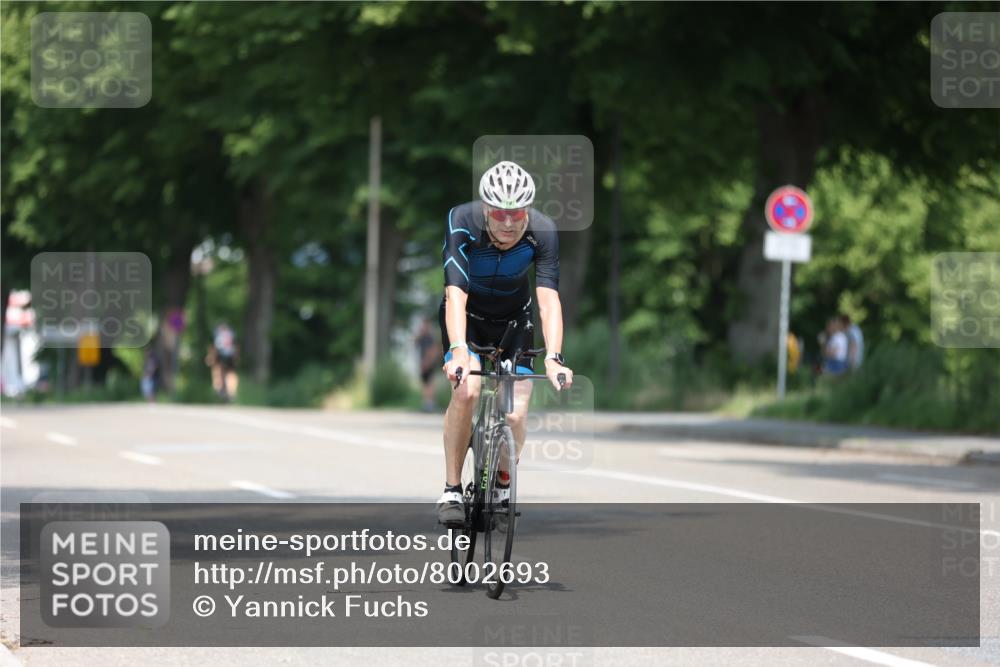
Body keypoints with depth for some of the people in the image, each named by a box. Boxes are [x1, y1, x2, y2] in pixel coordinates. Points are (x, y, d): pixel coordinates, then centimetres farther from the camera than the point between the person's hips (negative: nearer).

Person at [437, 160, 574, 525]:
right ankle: (452, 490, -13)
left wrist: (554, 357, -47)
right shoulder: (462, 222, -31)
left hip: (513, 320, 1)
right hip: (466, 317, -1)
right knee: (466, 391, -28)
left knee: (515, 416, -14)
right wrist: (458, 351, -53)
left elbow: (548, 298, -33)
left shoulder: (542, 231, -26)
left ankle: (503, 480, 18)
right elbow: (455, 293, -39)